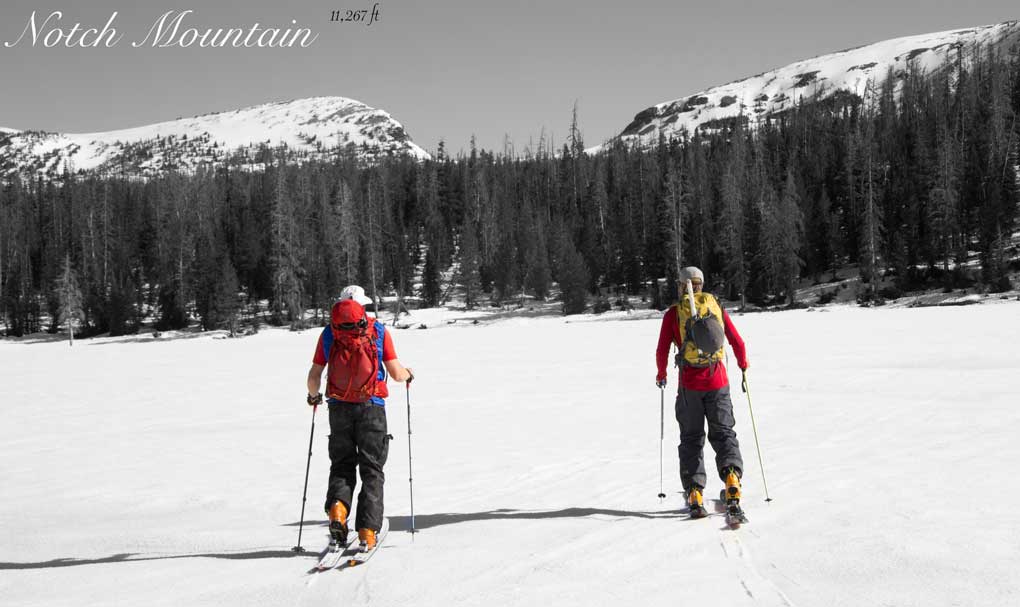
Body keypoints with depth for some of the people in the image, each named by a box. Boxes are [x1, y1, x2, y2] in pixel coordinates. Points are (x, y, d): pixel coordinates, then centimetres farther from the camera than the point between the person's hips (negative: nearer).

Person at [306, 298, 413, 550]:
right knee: (371, 470, 6)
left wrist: (313, 396, 23)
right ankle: (367, 530, -2)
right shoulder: (379, 331, -2)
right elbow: (396, 373, -2)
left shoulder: (328, 333, 1)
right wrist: (408, 374, 21)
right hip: (372, 407, -1)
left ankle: (337, 505, -9)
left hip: (339, 408, 1)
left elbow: (314, 376, 2)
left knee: (342, 464, 18)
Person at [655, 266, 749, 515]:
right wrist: (743, 365, 26)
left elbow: (662, 351, -3)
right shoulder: (716, 307, 4)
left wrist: (661, 374, 16)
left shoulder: (674, 313, -2)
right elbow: (738, 343, 7)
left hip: (689, 384, -1)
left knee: (691, 439, 10)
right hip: (718, 382, 1)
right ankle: (731, 474, -17)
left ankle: (694, 492, 1)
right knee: (723, 433, 9)